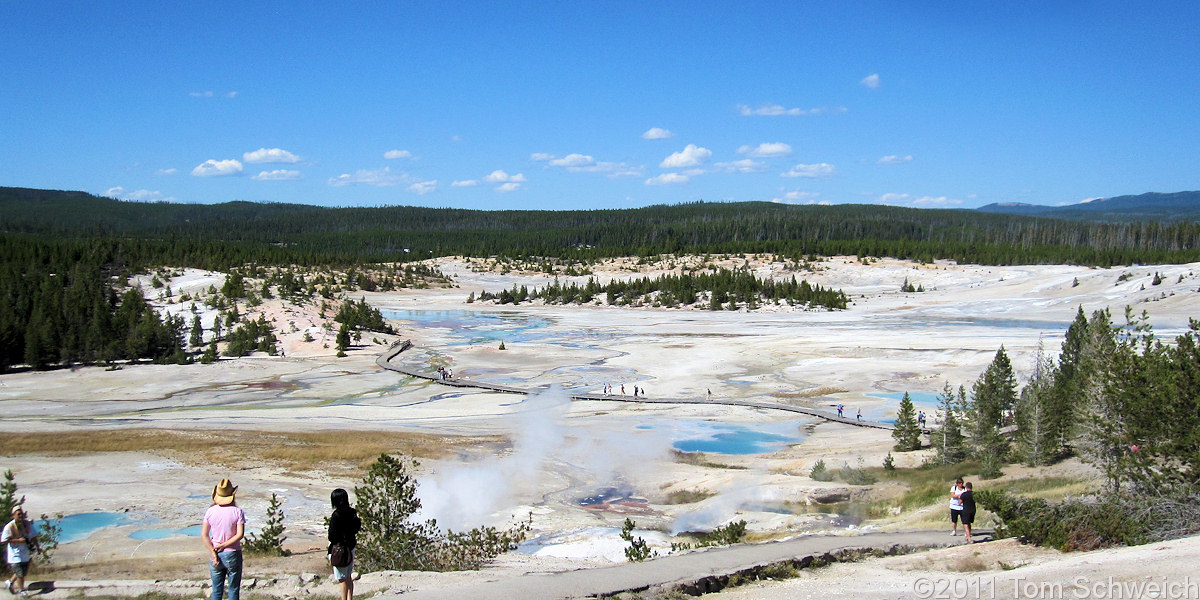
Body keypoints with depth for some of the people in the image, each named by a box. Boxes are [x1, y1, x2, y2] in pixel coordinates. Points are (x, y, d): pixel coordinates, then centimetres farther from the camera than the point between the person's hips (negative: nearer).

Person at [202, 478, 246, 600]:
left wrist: (213, 553, -8)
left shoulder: (210, 511, -4)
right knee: (233, 590, 9)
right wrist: (223, 545, -12)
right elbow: (240, 534, -16)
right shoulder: (237, 512, -10)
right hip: (233, 554, -2)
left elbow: (204, 534, -6)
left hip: (215, 555, 2)